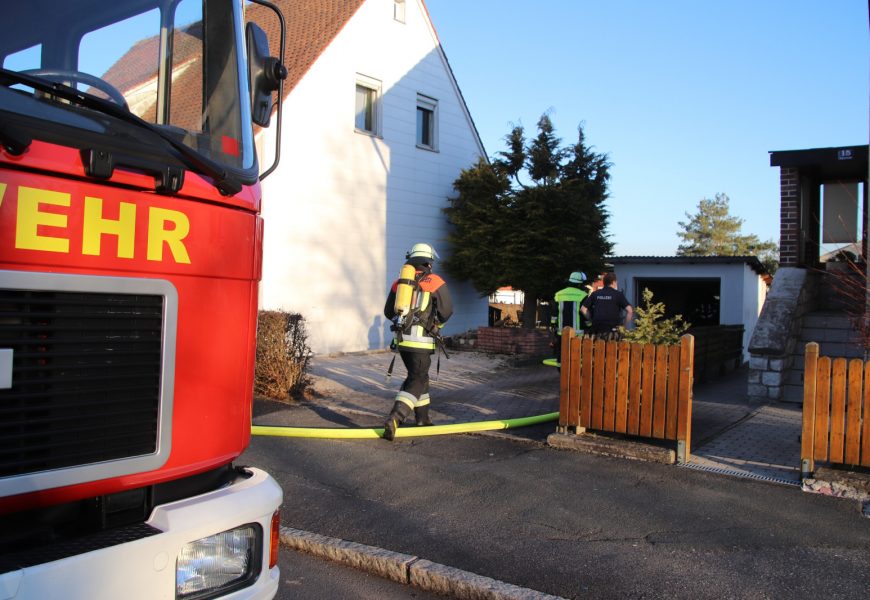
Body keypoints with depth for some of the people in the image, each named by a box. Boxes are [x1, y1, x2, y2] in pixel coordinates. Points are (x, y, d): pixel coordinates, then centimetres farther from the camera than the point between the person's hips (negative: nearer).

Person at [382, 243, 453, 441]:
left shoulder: (399, 282, 11)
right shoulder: (436, 282, -3)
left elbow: (388, 312, 14)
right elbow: (446, 311, -5)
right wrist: (435, 324, 15)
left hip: (401, 338, 6)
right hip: (421, 340, -6)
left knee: (418, 376, 21)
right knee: (417, 380, -2)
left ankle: (422, 418, 29)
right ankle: (395, 418, -18)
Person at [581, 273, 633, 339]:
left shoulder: (595, 294, 13)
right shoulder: (618, 294, 4)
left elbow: (583, 309, 12)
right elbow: (629, 310, -5)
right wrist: (625, 325, 4)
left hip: (597, 329, 3)